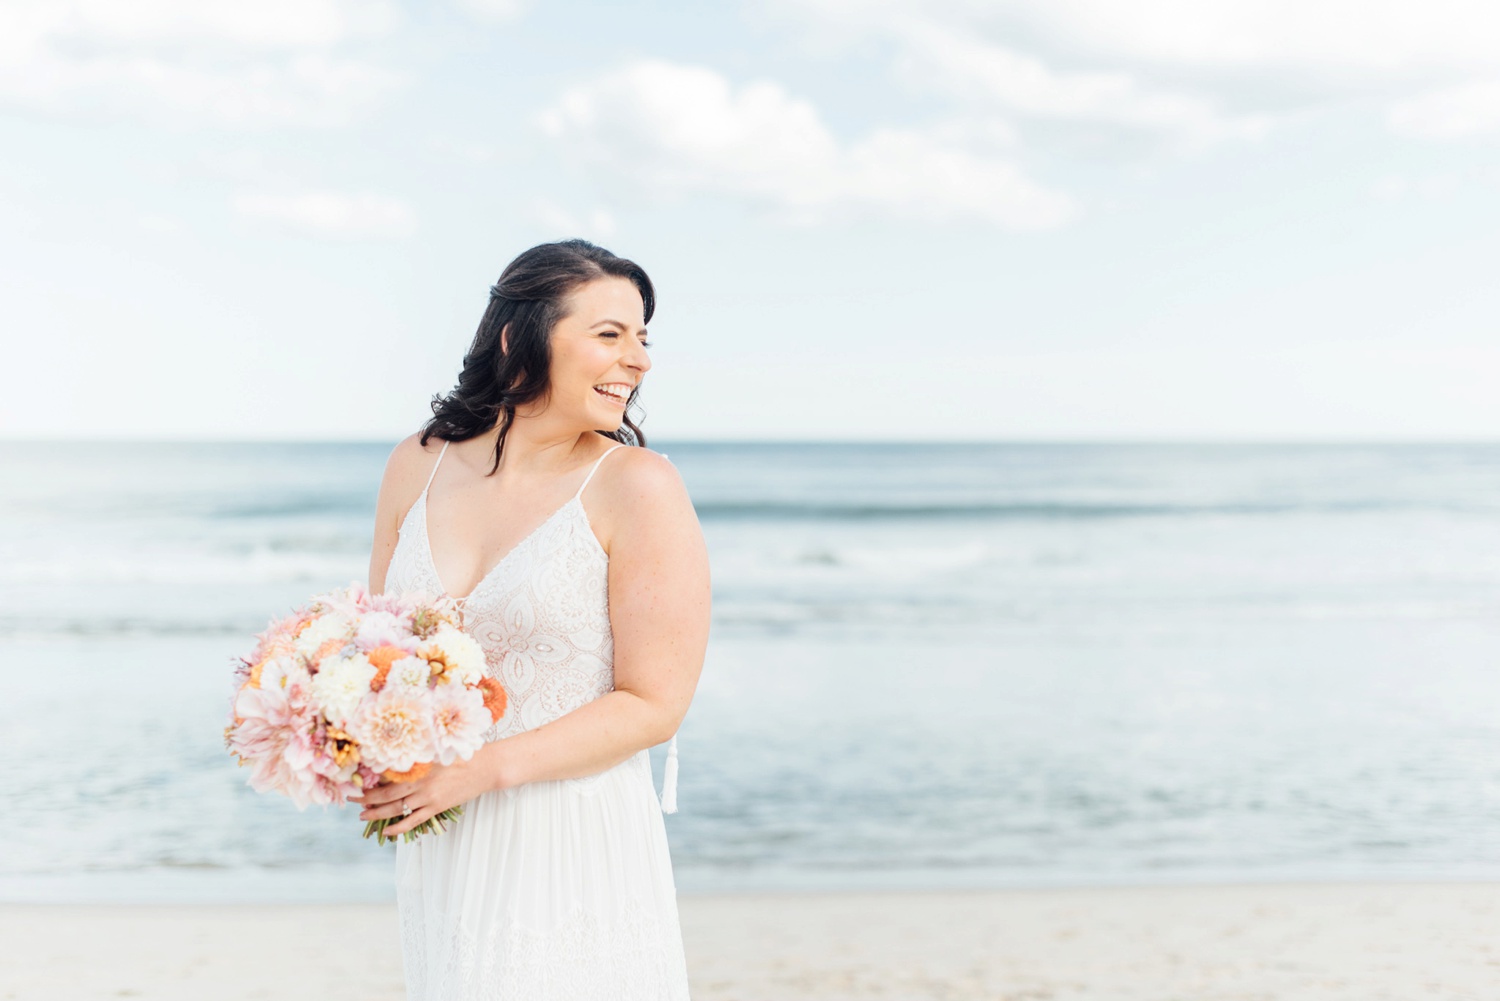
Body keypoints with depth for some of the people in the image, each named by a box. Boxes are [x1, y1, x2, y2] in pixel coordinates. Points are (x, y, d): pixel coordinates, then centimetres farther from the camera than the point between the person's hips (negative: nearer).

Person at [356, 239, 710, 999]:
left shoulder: (637, 487, -11)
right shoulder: (418, 465, 3)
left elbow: (654, 705, -12)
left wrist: (483, 769, -18)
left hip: (577, 850, -4)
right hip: (443, 850, 4)